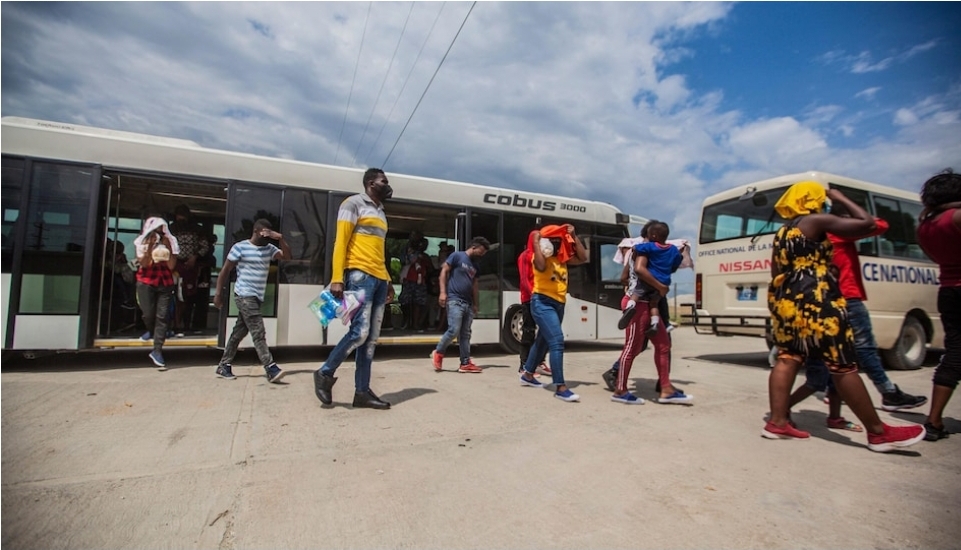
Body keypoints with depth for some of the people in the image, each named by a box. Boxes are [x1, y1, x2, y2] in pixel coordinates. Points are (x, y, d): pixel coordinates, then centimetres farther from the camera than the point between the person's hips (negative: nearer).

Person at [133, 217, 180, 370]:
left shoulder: (170, 243, 3)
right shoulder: (142, 243, 1)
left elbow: (171, 266, -6)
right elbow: (143, 264, -11)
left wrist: (168, 248, -14)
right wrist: (150, 246, -17)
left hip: (165, 283, 0)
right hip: (146, 283, 0)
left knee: (162, 317, -7)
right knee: (148, 314, 0)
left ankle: (157, 351, -6)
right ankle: (152, 331, 36)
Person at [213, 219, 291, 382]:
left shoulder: (269, 248, 11)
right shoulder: (240, 247, -6)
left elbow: (287, 256, 1)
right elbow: (225, 271, -3)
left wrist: (281, 239, -9)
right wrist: (218, 293, -4)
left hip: (257, 297, 7)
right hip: (245, 296, -7)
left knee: (239, 332, 14)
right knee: (258, 333, -12)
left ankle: (224, 366, 25)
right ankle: (271, 369, -15)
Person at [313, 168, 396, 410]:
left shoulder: (380, 212, 25)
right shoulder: (353, 203, 2)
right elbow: (341, 240, -7)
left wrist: (387, 280, 18)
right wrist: (337, 278, -15)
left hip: (379, 278, 8)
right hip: (360, 274, -8)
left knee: (372, 338, 5)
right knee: (360, 332, -13)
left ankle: (362, 392, 10)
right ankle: (325, 374, 8)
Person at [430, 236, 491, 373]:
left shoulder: (475, 265, 20)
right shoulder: (457, 256, -1)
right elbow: (444, 271, -5)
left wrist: (475, 304, 19)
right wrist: (443, 292, -14)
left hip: (468, 303, 7)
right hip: (454, 300, -7)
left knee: (465, 334, 6)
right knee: (454, 330, -14)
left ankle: (465, 363, 10)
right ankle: (438, 353, 8)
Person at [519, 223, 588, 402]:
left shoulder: (562, 258, 13)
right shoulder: (540, 257, -8)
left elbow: (583, 258, 8)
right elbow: (541, 266, -31)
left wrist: (574, 236, 7)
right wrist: (536, 242, -21)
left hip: (559, 304, 9)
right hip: (543, 302, -8)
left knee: (543, 341, 19)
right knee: (557, 341, -18)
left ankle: (527, 375, 36)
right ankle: (560, 387, -16)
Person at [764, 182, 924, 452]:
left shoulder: (782, 232, 19)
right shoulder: (816, 221, -4)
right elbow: (867, 223, -4)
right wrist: (841, 199, 8)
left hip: (785, 301, 8)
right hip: (814, 301, -8)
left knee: (787, 358, 6)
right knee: (843, 365, -2)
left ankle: (777, 422, 5)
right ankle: (878, 432, 8)